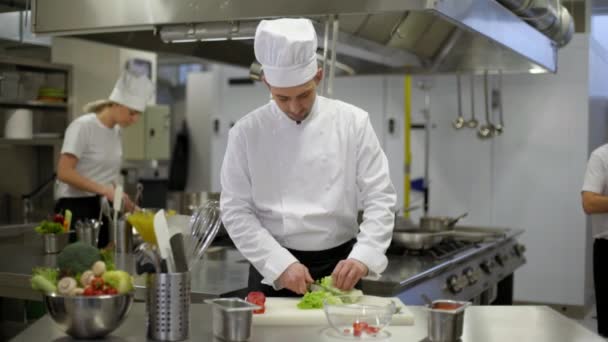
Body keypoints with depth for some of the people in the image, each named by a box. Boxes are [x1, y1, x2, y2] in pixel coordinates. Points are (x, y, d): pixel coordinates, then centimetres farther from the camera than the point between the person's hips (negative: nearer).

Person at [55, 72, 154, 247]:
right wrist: (104, 190, -27)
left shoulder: (116, 130, 11)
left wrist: (125, 202, 3)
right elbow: (64, 173, -22)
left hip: (103, 209, 8)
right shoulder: (83, 127, -13)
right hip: (77, 209, -7)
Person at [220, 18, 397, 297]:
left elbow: (380, 199, -6)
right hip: (272, 270, 0)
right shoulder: (247, 132, -6)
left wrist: (362, 257, -21)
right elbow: (236, 211, -7)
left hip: (338, 266, 1)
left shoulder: (352, 122, -6)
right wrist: (280, 264, -17)